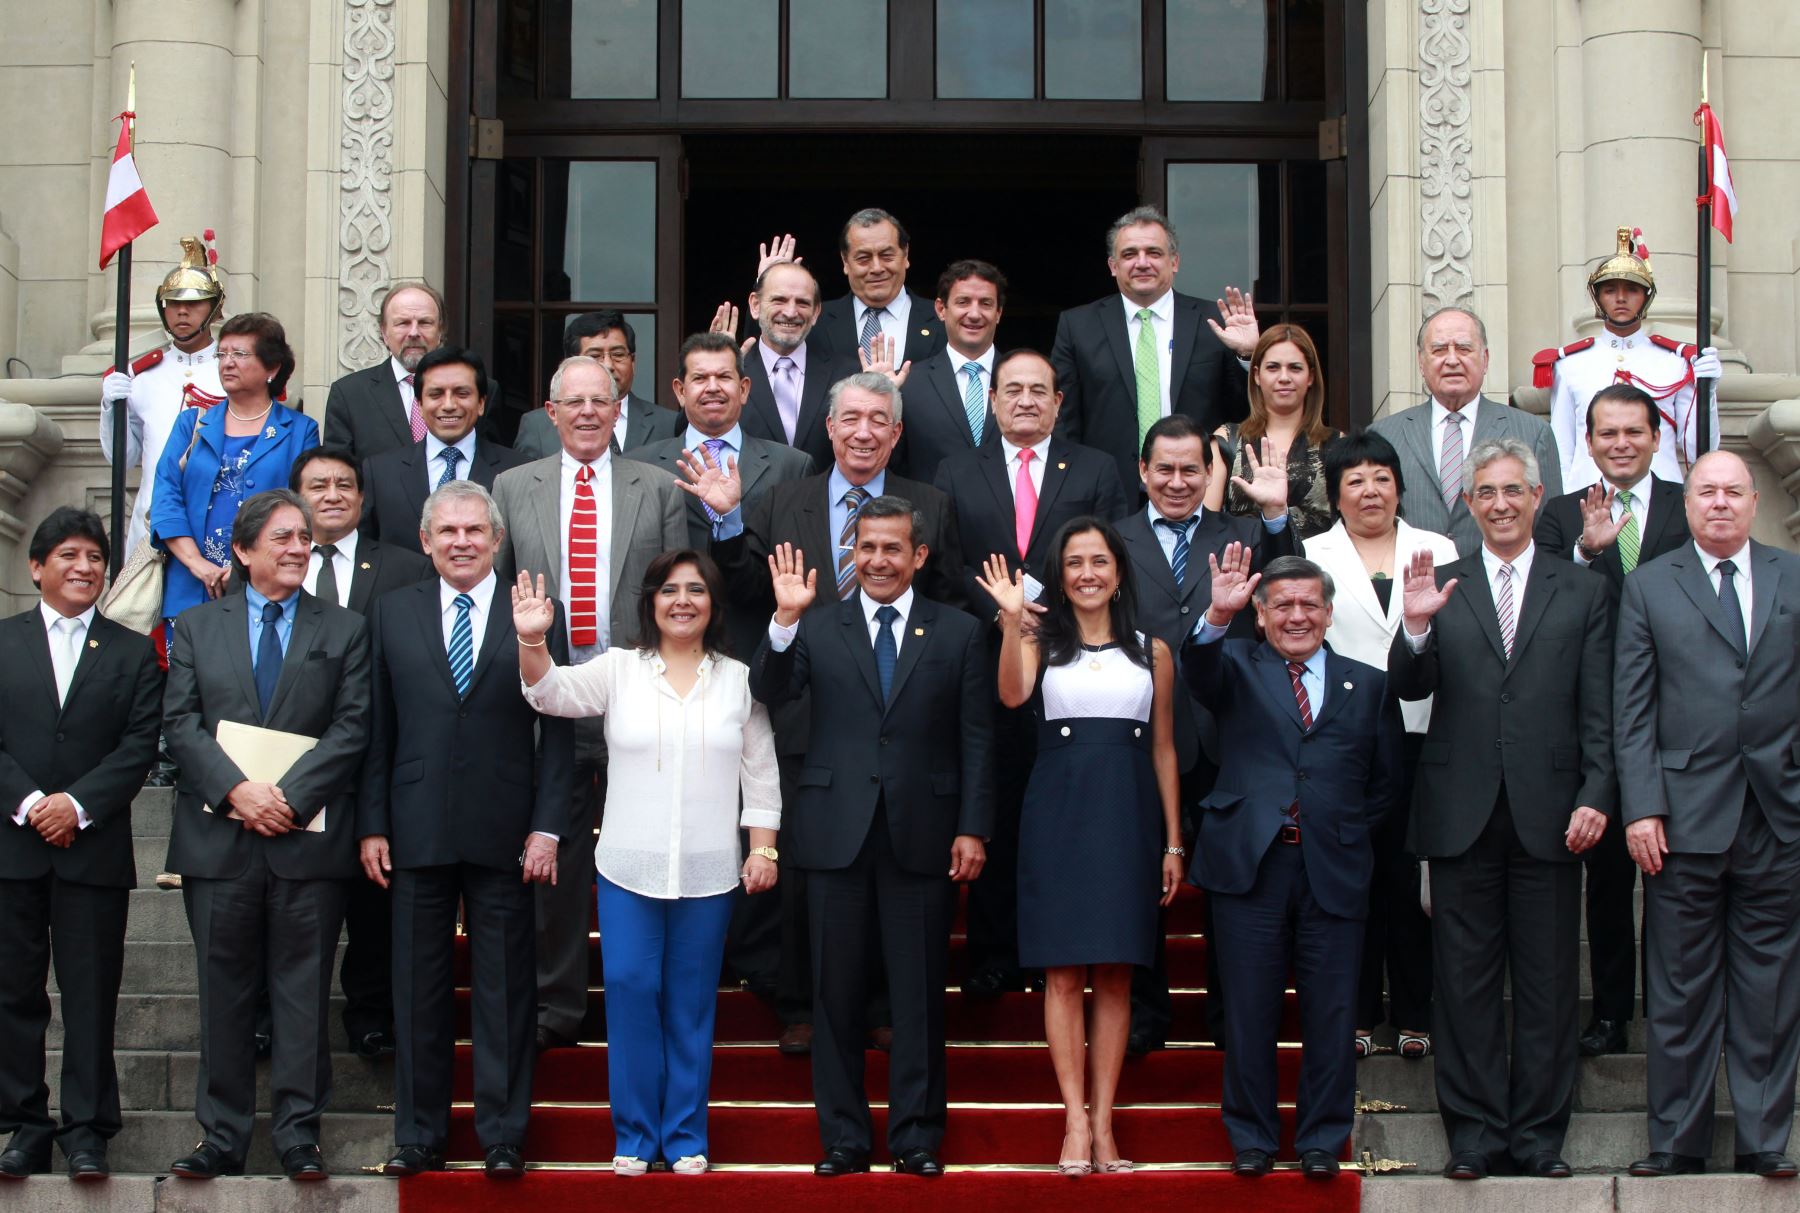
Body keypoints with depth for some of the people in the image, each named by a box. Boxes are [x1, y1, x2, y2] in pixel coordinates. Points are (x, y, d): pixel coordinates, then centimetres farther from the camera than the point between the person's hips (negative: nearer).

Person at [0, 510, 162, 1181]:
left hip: (94, 846, -1)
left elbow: (140, 745, 0)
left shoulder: (133, 653, 9)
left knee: (92, 994, 0)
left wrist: (78, 804, -12)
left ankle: (87, 1128, 6)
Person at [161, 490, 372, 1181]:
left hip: (309, 836, -1)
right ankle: (222, 1137, 10)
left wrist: (290, 796, -12)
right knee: (224, 989, 5)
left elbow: (351, 729, 0)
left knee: (303, 989, 0)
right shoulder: (196, 629, 13)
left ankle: (299, 1134, 6)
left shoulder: (344, 631, 10)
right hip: (219, 836, 1)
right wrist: (236, 789, -12)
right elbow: (181, 723, 3)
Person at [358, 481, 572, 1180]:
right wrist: (372, 825, 2)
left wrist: (548, 827, -6)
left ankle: (502, 1137, 12)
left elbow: (556, 732, 1)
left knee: (504, 989, 4)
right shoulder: (393, 613, 9)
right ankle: (418, 1136, 16)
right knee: (419, 989, 7)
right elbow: (377, 729, 7)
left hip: (502, 833, -1)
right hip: (417, 829, 2)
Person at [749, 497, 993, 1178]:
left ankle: (917, 1138, 12)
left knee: (919, 993, 4)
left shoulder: (958, 634, 6)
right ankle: (843, 1137, 14)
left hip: (922, 834, -1)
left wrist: (973, 829, -3)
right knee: (836, 991, 6)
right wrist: (785, 620, -20)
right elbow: (768, 693, -7)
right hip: (836, 834, 1)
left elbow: (977, 740, 4)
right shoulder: (817, 629, 7)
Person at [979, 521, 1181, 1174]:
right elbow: (1012, 694, -16)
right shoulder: (1042, 644, 6)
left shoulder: (1152, 651, 11)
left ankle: (1103, 1121, 4)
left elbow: (1164, 749, 12)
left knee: (1115, 975, 2)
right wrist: (1011, 618, -27)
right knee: (1063, 974, -4)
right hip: (1058, 815, -1)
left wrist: (1173, 843, 8)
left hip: (1127, 818, 1)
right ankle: (1076, 1120, -2)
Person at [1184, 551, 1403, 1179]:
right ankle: (1251, 1139, 14)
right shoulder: (1238, 667, 10)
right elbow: (1200, 673, -14)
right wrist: (1218, 616, -32)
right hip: (1249, 863, -1)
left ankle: (1322, 1140, 15)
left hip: (1333, 869, 1)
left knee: (1331, 1012, 3)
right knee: (1249, 1010, 3)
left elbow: (1386, 780, 16)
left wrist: (1350, 832, 3)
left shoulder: (1368, 685, 13)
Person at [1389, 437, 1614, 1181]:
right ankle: (1474, 1134, 11)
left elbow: (1599, 713, 5)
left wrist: (1595, 797, -6)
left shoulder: (1582, 592, 9)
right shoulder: (1441, 588, 9)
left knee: (1547, 984, 4)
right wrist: (1416, 626, -20)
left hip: (1549, 814, 0)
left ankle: (1538, 1137, 12)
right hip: (1463, 814, 0)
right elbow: (1410, 689, -2)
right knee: (1466, 981, 4)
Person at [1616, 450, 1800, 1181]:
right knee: (1681, 990, 3)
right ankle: (1678, 1142, 11)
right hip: (1687, 814, -1)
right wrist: (1642, 806, -6)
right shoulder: (1650, 587, 7)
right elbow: (1632, 710, 3)